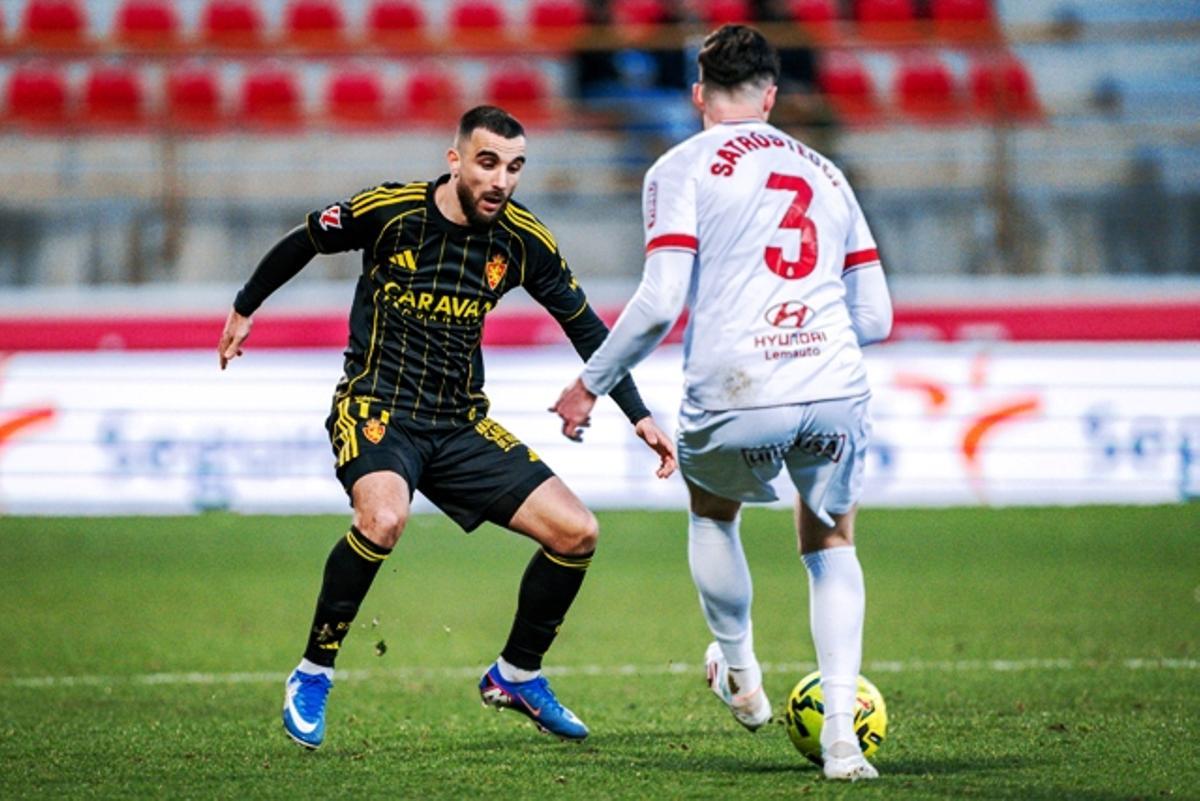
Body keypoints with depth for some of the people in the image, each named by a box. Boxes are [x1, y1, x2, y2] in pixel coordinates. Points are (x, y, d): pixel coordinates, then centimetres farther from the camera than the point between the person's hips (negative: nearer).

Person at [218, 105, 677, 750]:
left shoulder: (523, 239, -3)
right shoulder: (389, 211, -12)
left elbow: (584, 326, 9)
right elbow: (302, 244, 6)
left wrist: (639, 416, 4)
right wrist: (244, 309, 19)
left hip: (462, 425, 5)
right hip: (376, 407, -5)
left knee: (576, 532, -7)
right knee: (383, 519, -36)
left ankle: (517, 674, 17)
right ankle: (313, 674, -16)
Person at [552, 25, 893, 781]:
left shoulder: (683, 168, 5)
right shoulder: (825, 172, 19)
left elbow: (660, 302, -6)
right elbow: (876, 316, 18)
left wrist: (592, 384, 6)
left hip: (735, 394, -3)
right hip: (835, 389, 3)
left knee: (713, 513, 30)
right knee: (831, 544, 23)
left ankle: (740, 674, 41)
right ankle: (841, 732, 8)